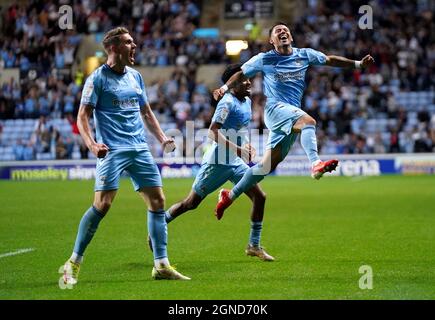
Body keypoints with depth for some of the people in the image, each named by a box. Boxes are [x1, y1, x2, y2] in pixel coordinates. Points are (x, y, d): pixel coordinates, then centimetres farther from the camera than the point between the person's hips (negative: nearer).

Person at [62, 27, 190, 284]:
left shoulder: (135, 77, 16)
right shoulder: (98, 78, -3)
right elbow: (83, 116, -6)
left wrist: (162, 138, 14)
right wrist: (91, 143, -21)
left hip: (140, 149, 7)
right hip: (112, 150, -6)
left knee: (157, 201, 0)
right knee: (102, 205, -15)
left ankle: (161, 265, 6)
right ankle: (73, 263, -3)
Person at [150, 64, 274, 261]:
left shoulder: (247, 101, 10)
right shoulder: (227, 103, -17)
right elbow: (213, 132, -25)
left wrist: (247, 145, 11)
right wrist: (237, 149, -31)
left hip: (236, 163, 8)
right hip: (217, 162, -8)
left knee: (259, 197, -4)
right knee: (191, 203, 0)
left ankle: (254, 246, 4)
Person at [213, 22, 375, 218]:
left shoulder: (304, 55, 13)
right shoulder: (263, 59, 6)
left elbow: (330, 60, 18)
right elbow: (242, 74, 14)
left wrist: (359, 64, 13)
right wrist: (224, 88, -2)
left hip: (292, 114, 4)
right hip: (275, 108, -4)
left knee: (268, 165, 2)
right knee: (308, 121, -34)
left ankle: (229, 196, 14)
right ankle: (315, 164, -53)